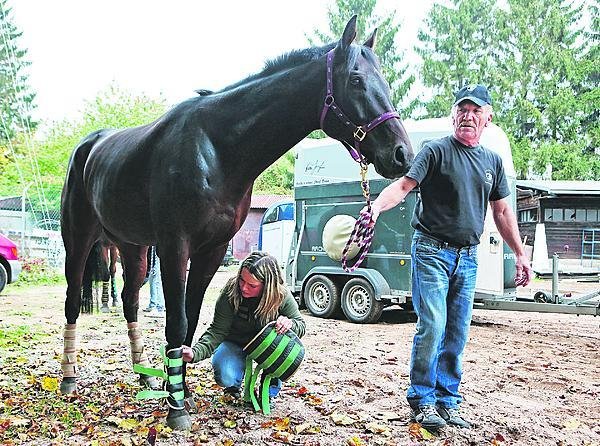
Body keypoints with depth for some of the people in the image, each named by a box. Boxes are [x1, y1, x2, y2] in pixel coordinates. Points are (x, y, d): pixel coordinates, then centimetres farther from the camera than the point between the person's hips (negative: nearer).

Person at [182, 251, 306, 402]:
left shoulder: (281, 296, -25)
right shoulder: (230, 293, -28)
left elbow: (301, 324, -13)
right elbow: (217, 331, -24)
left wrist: (289, 323, -37)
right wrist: (195, 352, -41)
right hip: (235, 343, -1)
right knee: (225, 377, -28)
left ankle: (270, 390, -4)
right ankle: (234, 384, 12)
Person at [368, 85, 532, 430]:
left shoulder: (493, 162, 14)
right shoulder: (436, 151, -3)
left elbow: (502, 212, 19)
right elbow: (404, 185, -15)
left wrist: (520, 253, 17)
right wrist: (377, 206, -34)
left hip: (468, 257, 6)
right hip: (432, 251, -5)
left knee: (457, 335, 8)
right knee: (432, 327, -10)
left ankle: (448, 402, 18)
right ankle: (423, 400, 4)